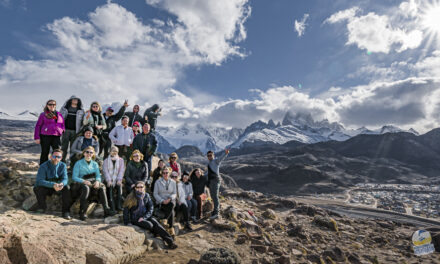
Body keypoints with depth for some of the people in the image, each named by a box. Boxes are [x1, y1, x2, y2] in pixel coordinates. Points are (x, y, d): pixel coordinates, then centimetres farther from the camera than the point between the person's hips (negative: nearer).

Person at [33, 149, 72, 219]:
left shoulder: (63, 165, -7)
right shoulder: (44, 166, -16)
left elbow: (65, 179, -11)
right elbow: (39, 181, -24)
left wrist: (61, 184, -37)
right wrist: (53, 185, -40)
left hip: (58, 188, 2)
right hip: (46, 188, -2)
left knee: (67, 188, -27)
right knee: (37, 188, -32)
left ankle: (66, 211, -18)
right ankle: (42, 209, -10)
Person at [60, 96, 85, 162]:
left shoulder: (81, 110, 10)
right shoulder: (64, 108, 10)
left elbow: (83, 121, 9)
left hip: (75, 131, 0)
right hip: (66, 130, 0)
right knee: (64, 147, 2)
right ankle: (62, 161, 10)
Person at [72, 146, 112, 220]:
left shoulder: (95, 164, 19)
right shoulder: (78, 163, 7)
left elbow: (98, 175, 10)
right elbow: (74, 177, -2)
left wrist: (97, 181, -15)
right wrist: (84, 181, -21)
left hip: (93, 182, 3)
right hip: (81, 183, -3)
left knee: (102, 187, -29)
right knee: (86, 188, -38)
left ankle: (106, 210, -35)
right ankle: (82, 213, -29)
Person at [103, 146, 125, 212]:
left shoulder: (120, 160, 12)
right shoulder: (106, 160, 11)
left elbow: (121, 170, 1)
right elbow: (105, 171, -2)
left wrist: (119, 180, -14)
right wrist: (108, 180, -17)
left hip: (117, 180, 0)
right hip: (109, 180, 0)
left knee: (119, 186, -29)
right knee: (110, 187, -28)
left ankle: (118, 206, -23)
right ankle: (112, 208, -27)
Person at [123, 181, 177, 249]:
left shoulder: (146, 196, 4)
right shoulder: (131, 197, -5)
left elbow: (151, 208, 2)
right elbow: (126, 210, -2)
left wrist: (144, 217, -12)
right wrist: (127, 223, -7)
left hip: (145, 216, 3)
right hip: (135, 219, -3)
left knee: (156, 223, -25)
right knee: (149, 225, -29)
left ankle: (170, 241, -28)